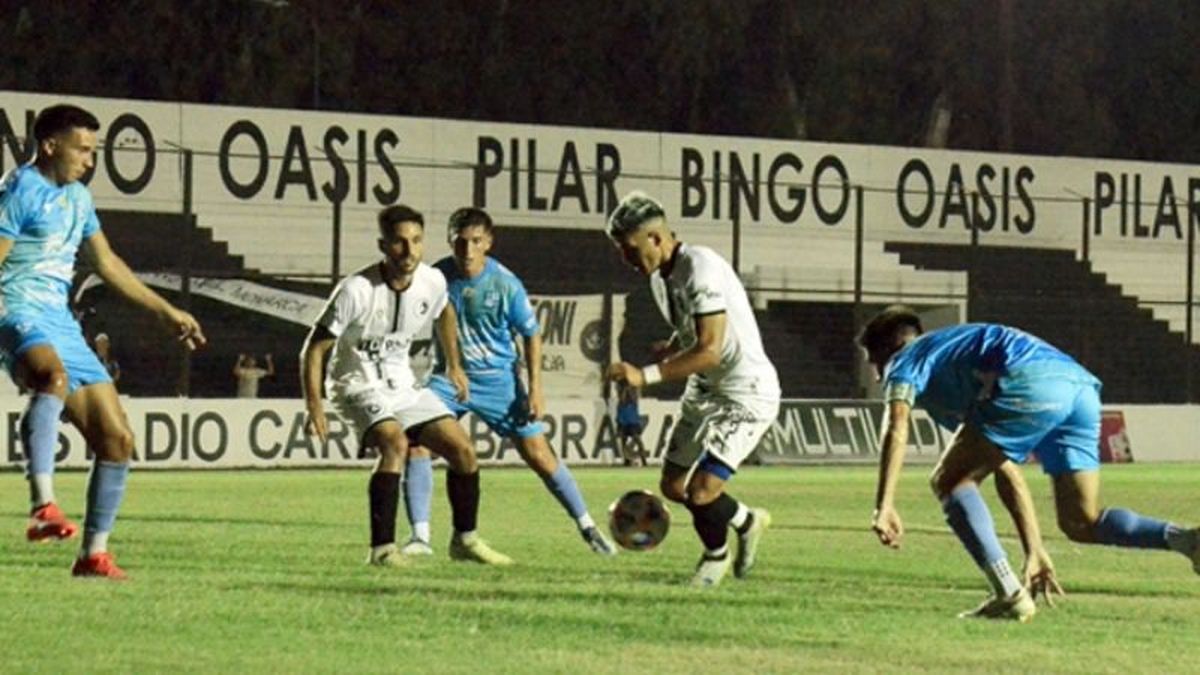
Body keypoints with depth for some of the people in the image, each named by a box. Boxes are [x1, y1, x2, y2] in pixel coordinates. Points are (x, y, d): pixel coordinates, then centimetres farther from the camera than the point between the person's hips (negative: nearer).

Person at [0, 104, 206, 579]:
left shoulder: (77, 197, 20)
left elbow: (107, 263, 32)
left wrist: (166, 312, 35)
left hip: (61, 324, 9)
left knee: (117, 440, 5)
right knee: (54, 375, -43)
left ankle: (94, 553, 16)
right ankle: (43, 505, -54)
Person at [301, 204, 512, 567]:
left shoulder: (432, 282, -7)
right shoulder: (357, 291, -24)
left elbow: (444, 312, 19)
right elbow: (315, 349, -18)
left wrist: (454, 366, 24)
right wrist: (314, 407, -26)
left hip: (403, 386, 6)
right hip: (360, 385, -6)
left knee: (462, 449, 0)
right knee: (396, 442, -32)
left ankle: (465, 540, 19)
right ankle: (381, 548, -29)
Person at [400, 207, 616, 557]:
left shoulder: (505, 284, -15)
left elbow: (532, 334, -4)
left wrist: (535, 390, -7)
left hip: (497, 378, -1)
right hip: (448, 376, 1)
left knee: (539, 455, 0)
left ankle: (587, 527, 16)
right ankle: (420, 536, -13)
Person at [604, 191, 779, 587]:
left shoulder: (701, 270, -26)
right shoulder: (660, 276, 5)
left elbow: (709, 350, -31)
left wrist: (647, 375, -34)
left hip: (746, 394, -10)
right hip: (704, 390, 10)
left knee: (701, 492, -15)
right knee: (673, 485, 12)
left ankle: (715, 557, 17)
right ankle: (746, 521, 38)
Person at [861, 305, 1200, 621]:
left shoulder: (905, 361, 21)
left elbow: (897, 430, -2)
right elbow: (1007, 473, 40)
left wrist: (884, 506, -9)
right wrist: (1034, 551, 39)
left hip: (1030, 382, -8)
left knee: (949, 482, 6)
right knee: (1081, 523, 14)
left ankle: (1009, 595, -4)